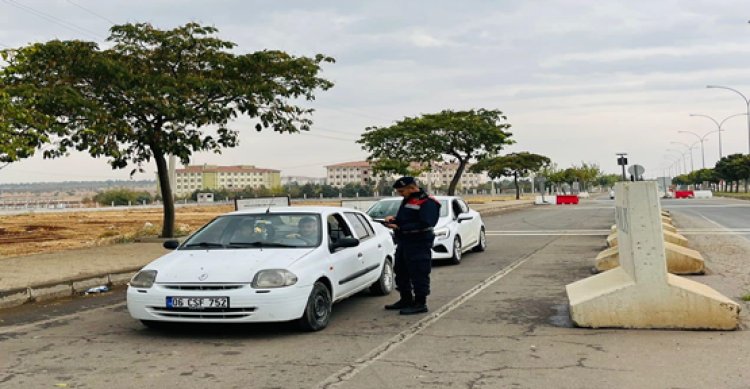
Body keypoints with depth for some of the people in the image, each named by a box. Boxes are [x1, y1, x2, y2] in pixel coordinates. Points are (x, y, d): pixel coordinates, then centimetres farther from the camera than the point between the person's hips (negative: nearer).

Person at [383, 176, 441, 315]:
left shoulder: (427, 202, -15)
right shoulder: (407, 201, 15)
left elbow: (424, 224, -23)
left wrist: (399, 227, -24)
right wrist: (393, 219, 3)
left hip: (419, 245, -10)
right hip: (403, 243, 10)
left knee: (419, 275, -5)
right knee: (401, 272, 17)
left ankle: (420, 304, 4)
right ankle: (406, 300, 30)